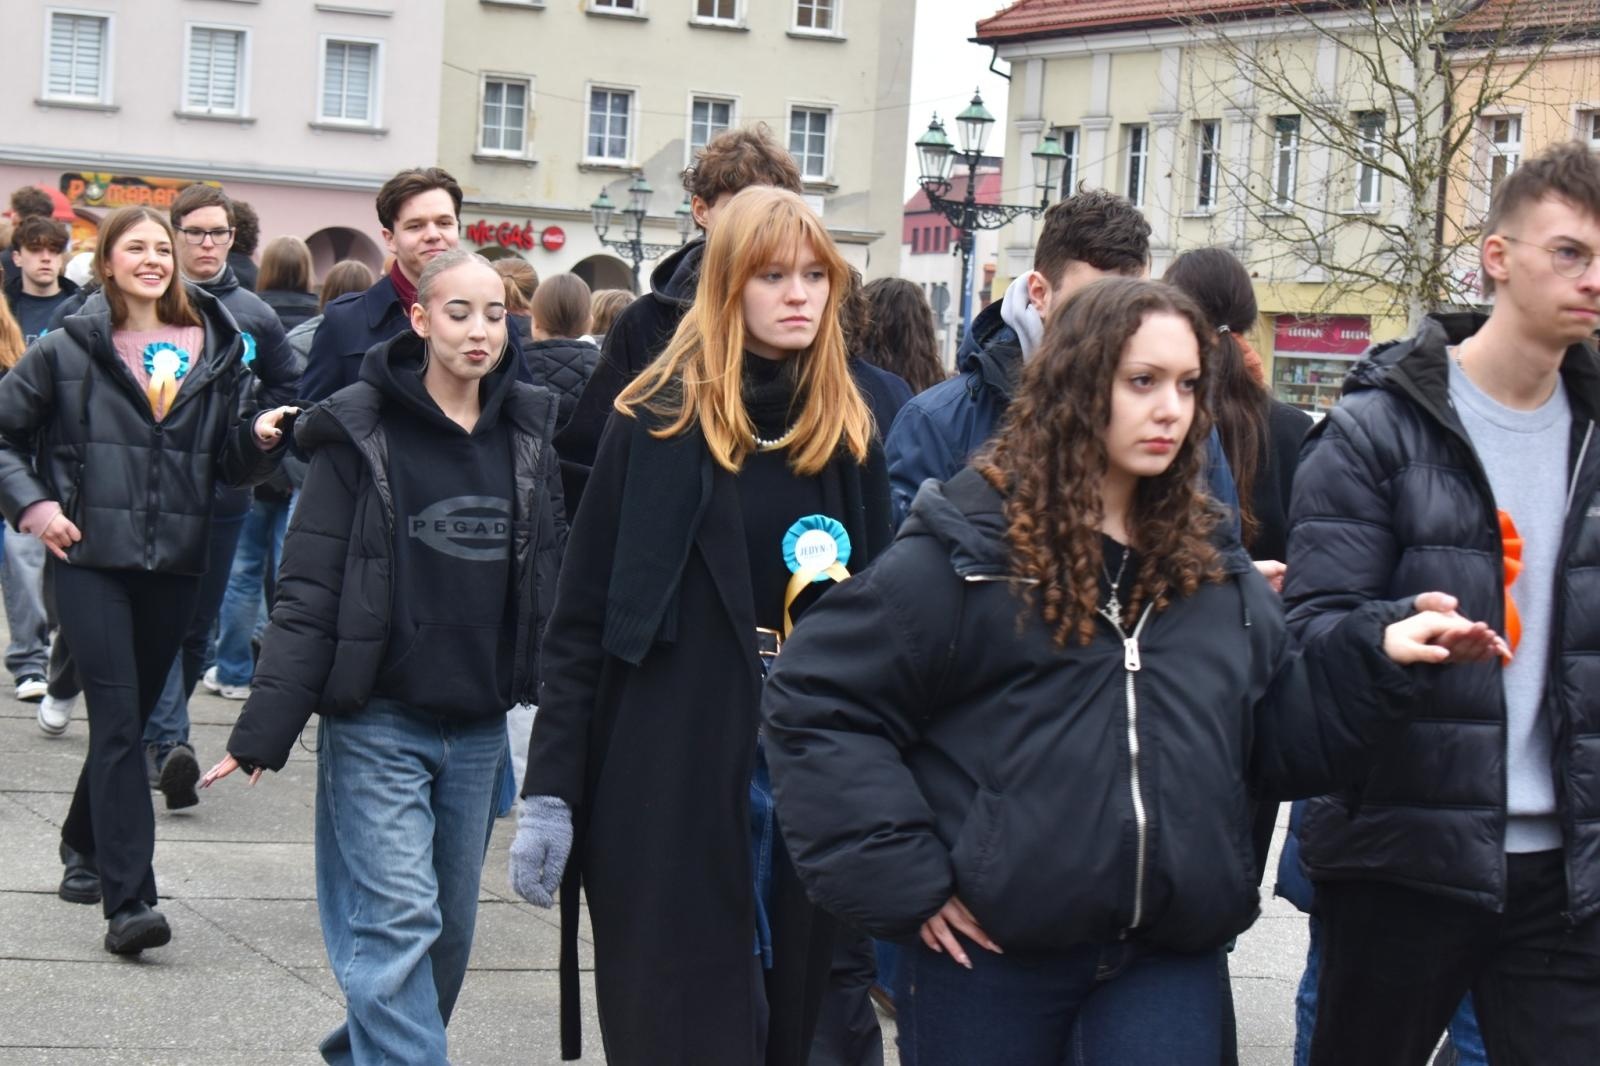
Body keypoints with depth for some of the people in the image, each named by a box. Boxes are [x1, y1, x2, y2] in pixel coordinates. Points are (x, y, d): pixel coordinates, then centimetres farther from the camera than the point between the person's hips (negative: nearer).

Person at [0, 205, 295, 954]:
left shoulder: (214, 352, 9)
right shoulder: (69, 351, 1)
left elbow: (227, 465, 14)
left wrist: (260, 439, -7)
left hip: (175, 563, 4)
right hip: (91, 558, -3)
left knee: (132, 715, 14)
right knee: (118, 717, -12)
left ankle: (85, 844, 38)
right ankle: (129, 901, -15)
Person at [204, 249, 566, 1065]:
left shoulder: (528, 433, 7)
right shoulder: (361, 434, -6)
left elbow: (551, 578, 12)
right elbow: (308, 592, -9)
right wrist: (263, 729, -14)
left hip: (480, 724, 5)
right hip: (379, 720, -5)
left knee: (448, 927, 12)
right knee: (398, 922, -11)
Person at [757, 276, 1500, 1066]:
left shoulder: (1213, 572, 10)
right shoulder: (968, 549, -5)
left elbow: (1288, 742, 14)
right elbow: (812, 700, -7)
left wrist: (1378, 654, -2)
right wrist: (900, 877, -11)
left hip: (1168, 961, 4)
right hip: (990, 953, -3)